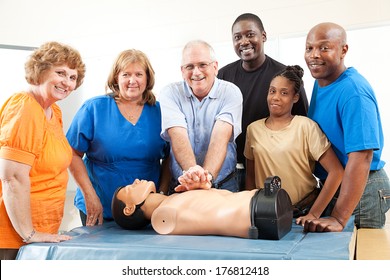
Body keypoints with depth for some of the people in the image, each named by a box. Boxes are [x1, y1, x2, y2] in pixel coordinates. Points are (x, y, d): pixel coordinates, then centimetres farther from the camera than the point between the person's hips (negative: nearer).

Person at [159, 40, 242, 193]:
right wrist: (191, 171, -33)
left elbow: (221, 135, -16)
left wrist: (208, 174, -33)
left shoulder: (231, 92, -1)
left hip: (223, 185, 0)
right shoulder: (170, 93, 0)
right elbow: (178, 135, -15)